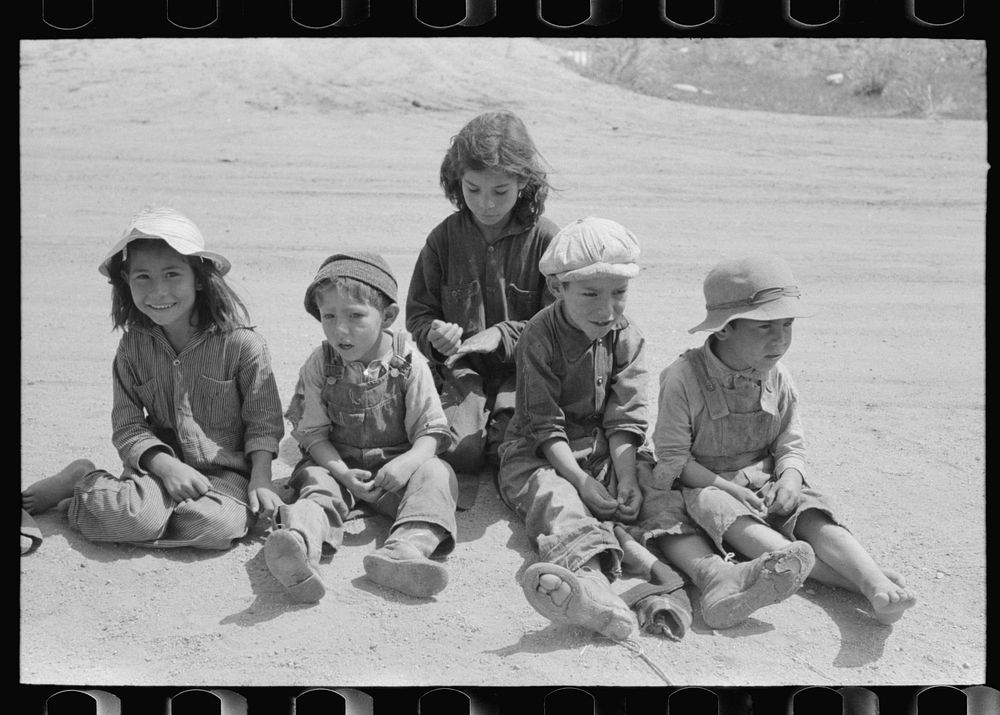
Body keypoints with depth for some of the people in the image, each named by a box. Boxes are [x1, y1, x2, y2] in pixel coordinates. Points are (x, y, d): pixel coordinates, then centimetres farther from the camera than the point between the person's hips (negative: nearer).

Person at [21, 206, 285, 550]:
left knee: (213, 524, -33)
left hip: (226, 470, 0)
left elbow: (263, 422, -1)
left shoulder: (240, 342, -8)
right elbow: (127, 426, -1)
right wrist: (167, 466, -18)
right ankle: (81, 480, 2)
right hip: (160, 464, 0)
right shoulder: (133, 345, 1)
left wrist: (260, 480, -14)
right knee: (131, 517, -33)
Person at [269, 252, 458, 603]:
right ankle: (299, 541, -61)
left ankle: (406, 548, -51)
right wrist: (342, 472, -21)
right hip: (338, 464, 0)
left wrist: (408, 462, -27)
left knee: (435, 474, -26)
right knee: (316, 481, -29)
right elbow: (313, 432, -3)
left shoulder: (409, 363, -6)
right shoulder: (318, 366, -2)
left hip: (395, 468, 0)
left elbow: (431, 430, -6)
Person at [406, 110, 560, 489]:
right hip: (461, 370, 1)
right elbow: (417, 314, 8)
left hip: (521, 369, -1)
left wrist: (505, 334, -19)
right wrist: (433, 334, -15)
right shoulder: (444, 238, 1)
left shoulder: (545, 240, -5)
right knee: (456, 451, -21)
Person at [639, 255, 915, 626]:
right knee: (738, 524, -36)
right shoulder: (684, 377, -14)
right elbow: (673, 458, -11)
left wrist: (790, 479, -16)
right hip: (706, 485, -5)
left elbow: (790, 447, 8)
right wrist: (729, 488, -20)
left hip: (767, 482, 5)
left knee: (814, 516, -25)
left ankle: (876, 584, -46)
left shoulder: (778, 378, 2)